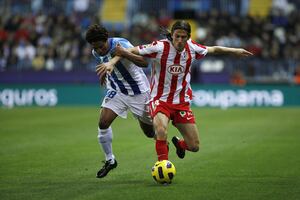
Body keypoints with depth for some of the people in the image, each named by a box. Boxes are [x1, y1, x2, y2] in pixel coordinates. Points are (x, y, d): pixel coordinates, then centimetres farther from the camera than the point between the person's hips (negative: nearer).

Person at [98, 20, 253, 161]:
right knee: (161, 131, -35)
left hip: (182, 101, 4)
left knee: (194, 147, 3)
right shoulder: (160, 47, -19)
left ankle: (179, 143, 40)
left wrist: (235, 51, 21)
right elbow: (130, 51, -14)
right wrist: (111, 62, -27)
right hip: (160, 100, -4)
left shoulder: (192, 48, -6)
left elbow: (213, 50, 14)